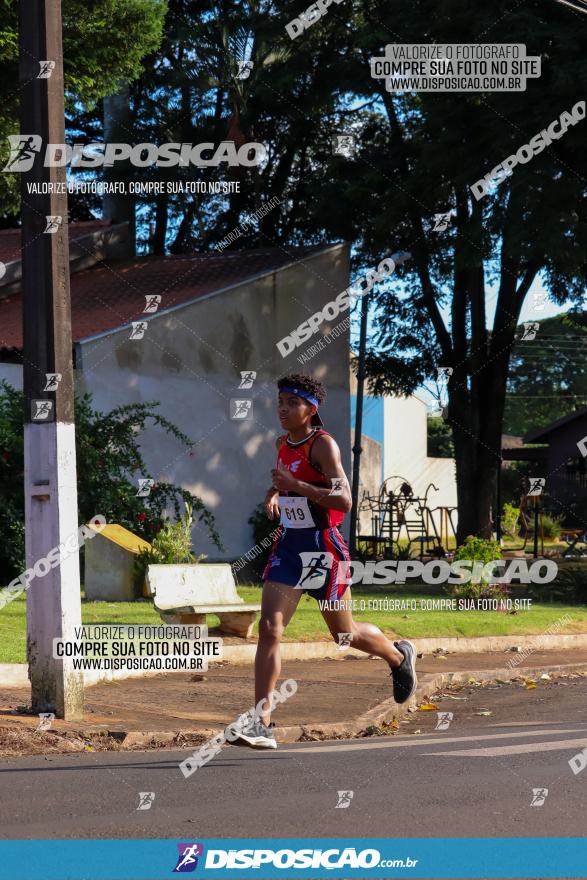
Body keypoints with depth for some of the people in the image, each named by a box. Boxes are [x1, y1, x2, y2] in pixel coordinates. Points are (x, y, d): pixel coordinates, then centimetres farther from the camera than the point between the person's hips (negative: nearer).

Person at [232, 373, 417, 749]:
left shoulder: (323, 444, -14)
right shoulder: (284, 444, 8)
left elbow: (344, 501, -25)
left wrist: (296, 486, -31)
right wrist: (274, 493, 8)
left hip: (323, 548, -6)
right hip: (289, 545, 6)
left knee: (344, 634, 11)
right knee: (269, 629, -11)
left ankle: (400, 656, 43)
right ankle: (262, 724, -15)